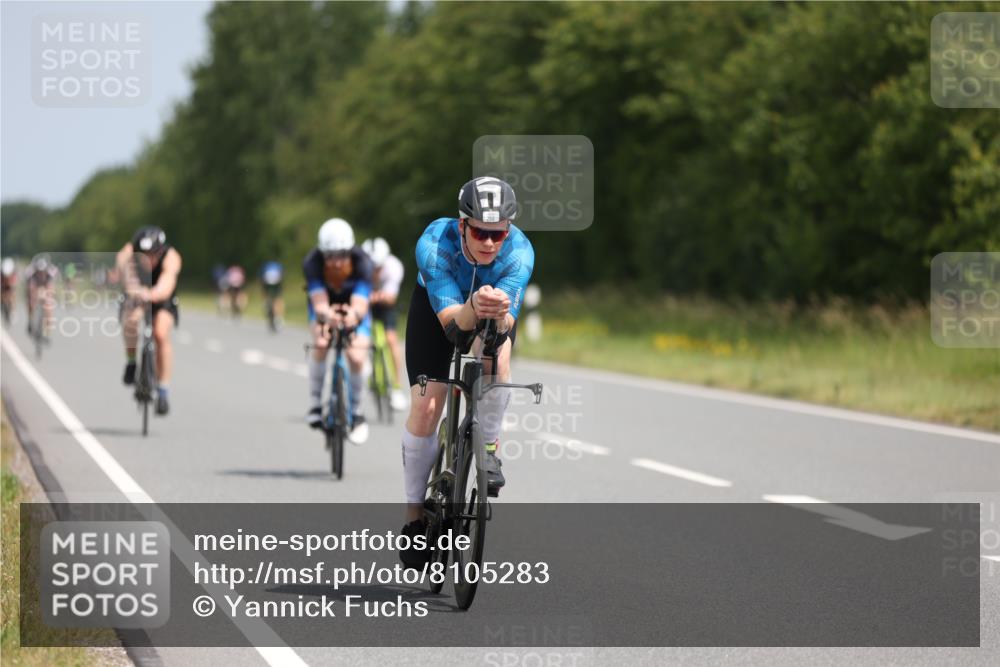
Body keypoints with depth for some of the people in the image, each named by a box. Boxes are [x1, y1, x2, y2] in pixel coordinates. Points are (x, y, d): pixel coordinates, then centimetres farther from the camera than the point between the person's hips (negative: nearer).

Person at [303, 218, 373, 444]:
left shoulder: (361, 263, -35)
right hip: (325, 308, 0)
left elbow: (360, 304, -46)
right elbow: (319, 302, -44)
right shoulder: (312, 262, -34)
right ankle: (315, 404, -14)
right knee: (321, 342, -29)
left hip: (353, 308, 0)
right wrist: (327, 314, -67)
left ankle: (356, 411, 8)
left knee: (357, 357, -18)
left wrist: (354, 314, -70)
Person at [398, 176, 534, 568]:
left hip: (497, 312, 0)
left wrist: (499, 313, -63)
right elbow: (451, 321, -43)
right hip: (438, 304, 0)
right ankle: (415, 516, 5)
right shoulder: (434, 244, -37)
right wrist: (473, 309, -65)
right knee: (425, 408, -11)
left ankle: (489, 448, -10)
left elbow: (507, 324, -40)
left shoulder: (519, 252, -34)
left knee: (496, 358, -34)